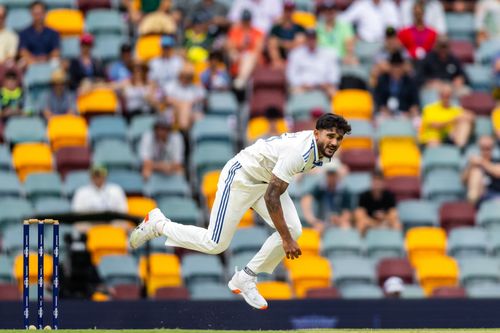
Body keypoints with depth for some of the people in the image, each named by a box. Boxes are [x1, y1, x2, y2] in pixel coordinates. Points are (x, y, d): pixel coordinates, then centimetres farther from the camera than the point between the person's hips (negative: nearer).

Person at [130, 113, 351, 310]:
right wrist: (286, 240, -31)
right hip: (241, 177, -8)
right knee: (215, 244, -6)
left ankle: (244, 280, 4)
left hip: (267, 179, 8)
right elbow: (270, 197, -34)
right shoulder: (298, 152, -35)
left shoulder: (322, 149, -6)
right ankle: (157, 223, 16)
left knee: (293, 230, -11)